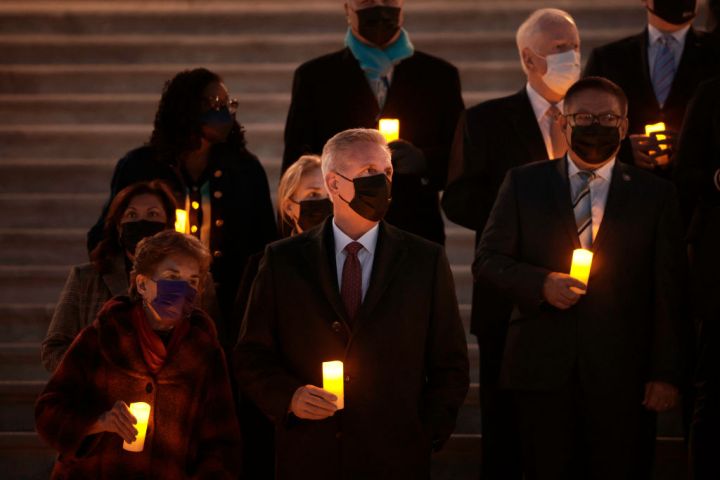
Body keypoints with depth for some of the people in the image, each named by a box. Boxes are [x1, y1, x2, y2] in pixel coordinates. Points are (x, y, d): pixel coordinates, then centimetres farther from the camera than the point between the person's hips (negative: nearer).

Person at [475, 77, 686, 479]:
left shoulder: (655, 194, 7)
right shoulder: (524, 184, 10)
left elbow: (669, 292, 4)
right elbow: (488, 259, 7)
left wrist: (666, 374, -3)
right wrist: (540, 283, -12)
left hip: (622, 372, -1)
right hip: (542, 367, 1)